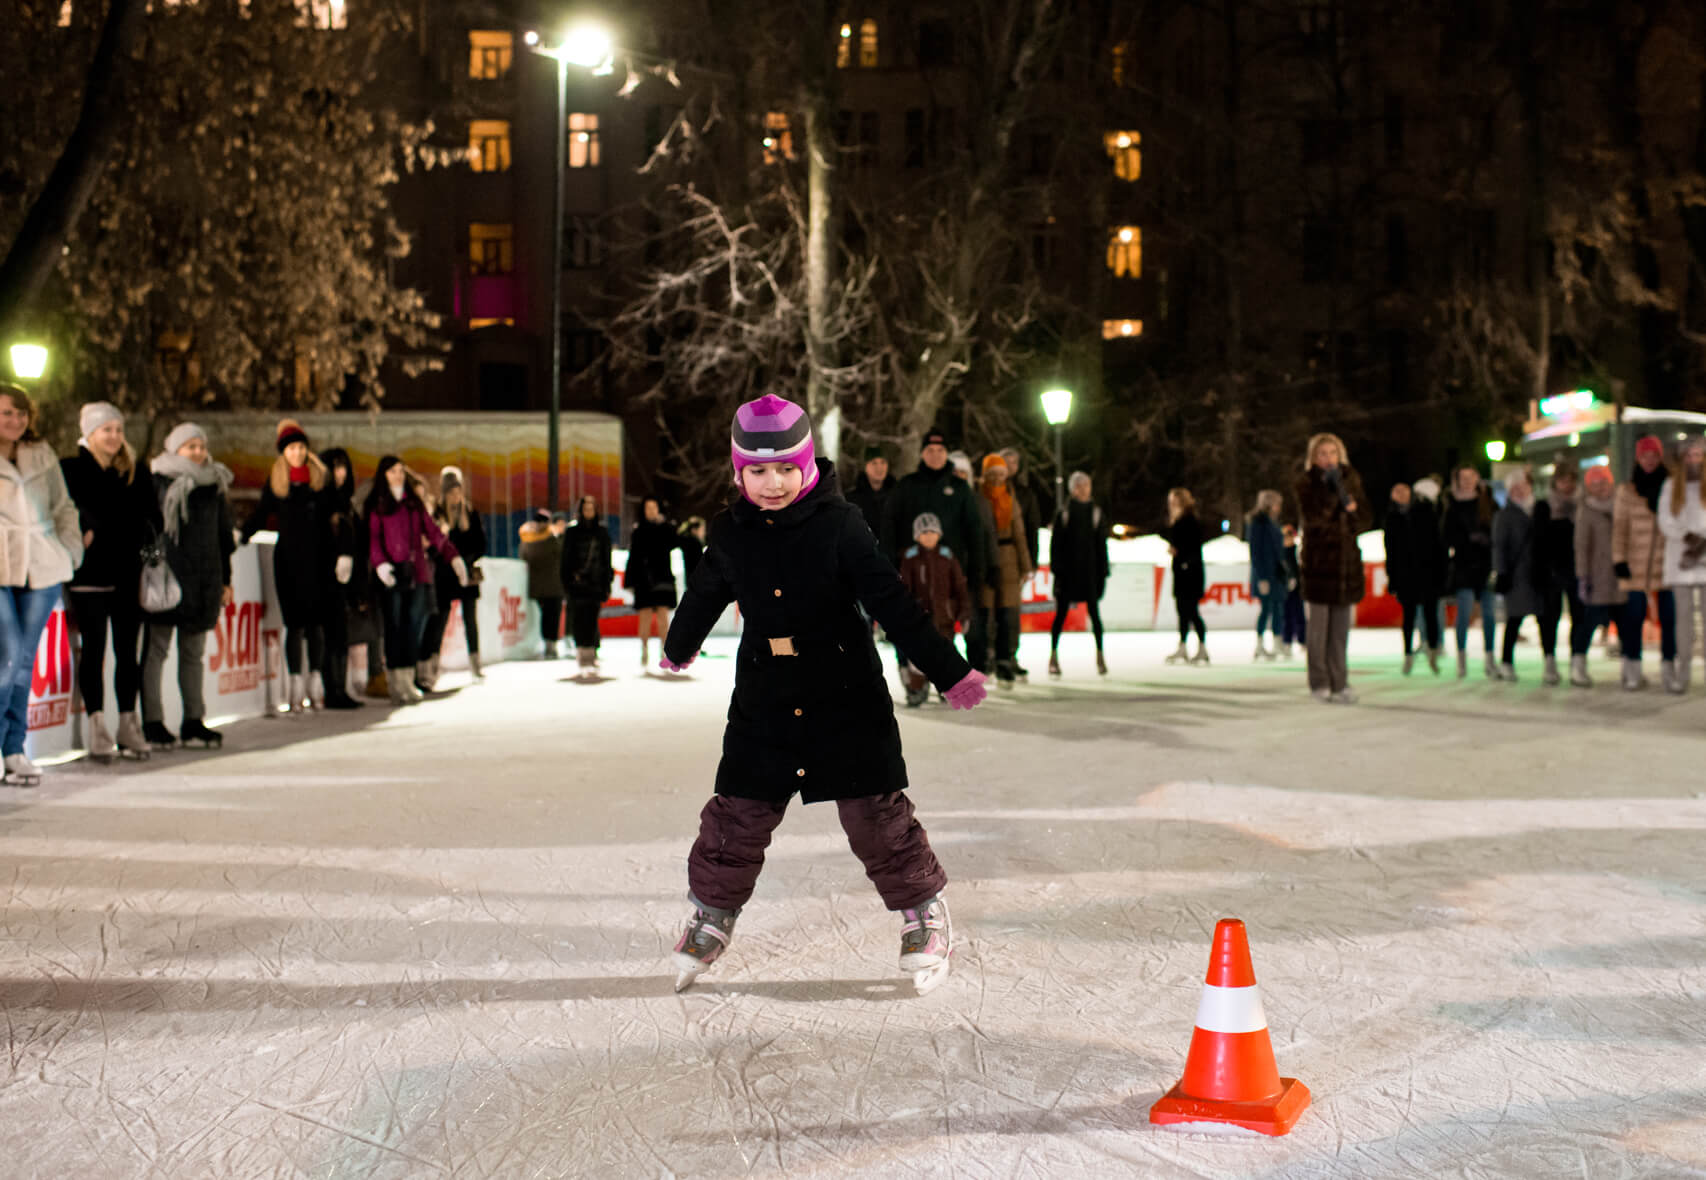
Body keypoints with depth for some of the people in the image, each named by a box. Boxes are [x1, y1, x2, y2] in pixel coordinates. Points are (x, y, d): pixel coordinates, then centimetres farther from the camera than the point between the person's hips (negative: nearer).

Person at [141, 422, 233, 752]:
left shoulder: (215, 486, 13)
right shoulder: (158, 483, -3)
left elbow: (224, 536, 18)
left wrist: (225, 580, 16)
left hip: (204, 579, 5)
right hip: (165, 577, -5)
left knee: (193, 652, 10)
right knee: (156, 649, -3)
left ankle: (194, 722, 15)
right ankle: (152, 724, 0)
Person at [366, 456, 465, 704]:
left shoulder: (414, 502, 18)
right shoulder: (377, 505, 6)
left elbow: (433, 532, 15)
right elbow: (373, 537, -4)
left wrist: (453, 557, 3)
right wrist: (380, 563, -21)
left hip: (416, 571, 4)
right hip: (391, 574, -4)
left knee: (414, 625, -1)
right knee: (394, 626, -4)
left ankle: (410, 680, 3)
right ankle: (398, 685, -3)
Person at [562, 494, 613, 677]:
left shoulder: (602, 533, 11)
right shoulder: (572, 532, 7)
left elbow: (606, 560, 12)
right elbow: (566, 558, 5)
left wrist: (606, 585, 6)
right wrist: (568, 581, -4)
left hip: (595, 584, 1)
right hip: (577, 585, 0)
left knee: (592, 621, -6)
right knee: (579, 621, -4)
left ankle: (591, 658, -4)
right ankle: (582, 658, 0)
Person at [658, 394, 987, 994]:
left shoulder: (839, 525, -11)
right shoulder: (731, 534, 0)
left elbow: (893, 604, -10)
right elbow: (702, 597, 20)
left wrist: (950, 671, -9)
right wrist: (678, 650, 36)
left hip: (848, 699, -3)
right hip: (763, 704, 3)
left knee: (874, 809, -1)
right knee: (737, 813, 4)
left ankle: (923, 908, 19)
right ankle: (712, 912, 25)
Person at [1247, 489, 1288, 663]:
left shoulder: (1272, 522, 14)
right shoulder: (1258, 523, -12)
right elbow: (1255, 551, -15)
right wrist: (1262, 578, -18)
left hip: (1277, 573, 8)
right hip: (1264, 574, -8)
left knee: (1278, 609, 7)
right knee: (1266, 608, -6)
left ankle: (1276, 648, 12)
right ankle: (1259, 647, 2)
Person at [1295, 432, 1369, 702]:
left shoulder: (1351, 479, 10)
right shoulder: (1307, 482, -2)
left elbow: (1364, 517, 8)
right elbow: (1312, 516, -17)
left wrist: (1352, 506, -12)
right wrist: (1330, 489, -24)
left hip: (1347, 556, 4)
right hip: (1318, 559, -4)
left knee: (1342, 626, 4)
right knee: (1319, 623, -3)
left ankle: (1339, 683, 7)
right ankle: (1319, 682, 5)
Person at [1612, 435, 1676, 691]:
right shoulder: (1626, 491, 8)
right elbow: (1619, 527, 5)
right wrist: (1619, 559, -3)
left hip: (1667, 564, 1)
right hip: (1636, 567, -1)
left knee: (1669, 617, 1)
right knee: (1634, 617, -2)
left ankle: (1668, 669, 10)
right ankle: (1633, 672, 5)